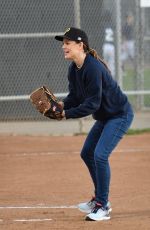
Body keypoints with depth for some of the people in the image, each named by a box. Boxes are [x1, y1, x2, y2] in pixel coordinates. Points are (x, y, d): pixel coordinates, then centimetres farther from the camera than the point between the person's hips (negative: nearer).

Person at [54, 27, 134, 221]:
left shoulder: (93, 68, -29)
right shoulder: (74, 69, -1)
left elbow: (92, 104, -30)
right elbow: (75, 96, 4)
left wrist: (66, 114, -28)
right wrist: (62, 105, -16)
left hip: (120, 115, -10)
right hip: (104, 116, 10)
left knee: (100, 155, -19)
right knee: (87, 154, 16)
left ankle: (102, 207, -11)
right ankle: (100, 199, 30)